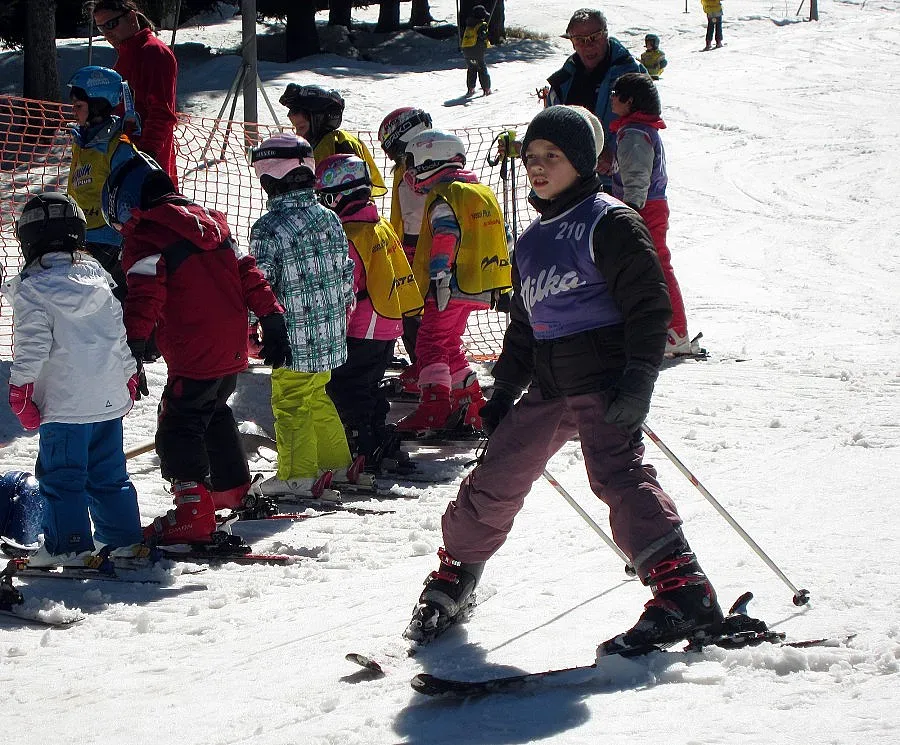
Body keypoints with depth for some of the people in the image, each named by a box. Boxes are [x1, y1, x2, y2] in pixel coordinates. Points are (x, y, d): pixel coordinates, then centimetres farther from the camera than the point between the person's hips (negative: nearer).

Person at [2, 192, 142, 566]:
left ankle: (69, 544, 0)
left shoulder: (32, 289, -10)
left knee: (62, 477, 2)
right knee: (108, 472, 15)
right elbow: (122, 334, 13)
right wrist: (128, 377, 23)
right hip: (109, 398, 6)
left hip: (64, 404, -6)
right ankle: (123, 537, 18)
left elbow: (32, 346, -14)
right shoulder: (100, 278, 9)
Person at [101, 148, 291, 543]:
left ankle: (194, 513, -16)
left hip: (194, 359, -8)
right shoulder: (211, 222, 16)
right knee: (215, 415, 27)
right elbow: (247, 274, 16)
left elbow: (144, 299, -20)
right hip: (233, 351, 8)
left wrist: (132, 354, -22)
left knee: (178, 427, -5)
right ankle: (233, 491, 39)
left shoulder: (146, 237, -9)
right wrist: (272, 320, 19)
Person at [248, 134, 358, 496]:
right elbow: (346, 273, 11)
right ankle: (336, 463, 29)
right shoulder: (329, 218, 3)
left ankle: (297, 476, 10)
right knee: (316, 398, 22)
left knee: (290, 405, 5)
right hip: (332, 335, 7)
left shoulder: (268, 228, -17)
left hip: (295, 340, -7)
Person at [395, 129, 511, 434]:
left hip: (451, 286, -9)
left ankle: (434, 407, -22)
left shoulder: (443, 195, -9)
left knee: (431, 343, -10)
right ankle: (471, 406, 18)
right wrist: (500, 289, 28)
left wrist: (439, 273, -29)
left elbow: (446, 235, -24)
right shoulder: (483, 192, 19)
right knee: (450, 344, 18)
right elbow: (500, 237, 23)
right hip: (478, 289, 9)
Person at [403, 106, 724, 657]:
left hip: (603, 383, -8)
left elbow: (650, 304, -12)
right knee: (495, 480, 8)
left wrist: (637, 382, -19)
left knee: (618, 476, -24)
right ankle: (453, 582, 27)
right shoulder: (534, 240, 19)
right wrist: (504, 392, 22)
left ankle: (684, 593, -30)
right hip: (548, 389, 8)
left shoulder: (609, 223, -6)